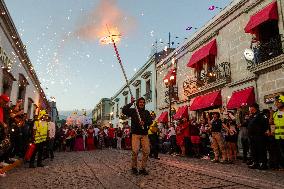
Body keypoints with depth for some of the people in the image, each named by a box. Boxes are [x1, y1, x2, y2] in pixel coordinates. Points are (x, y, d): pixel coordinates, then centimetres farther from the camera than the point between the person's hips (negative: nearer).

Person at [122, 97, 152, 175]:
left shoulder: (146, 112, 15)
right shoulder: (133, 111, 6)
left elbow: (150, 121, 6)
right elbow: (124, 110, -9)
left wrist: (144, 123, -14)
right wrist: (131, 103, -9)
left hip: (144, 134, 3)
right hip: (136, 134, -3)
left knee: (146, 151, -3)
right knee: (135, 151, -13)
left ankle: (143, 168, 10)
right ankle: (134, 167, 6)